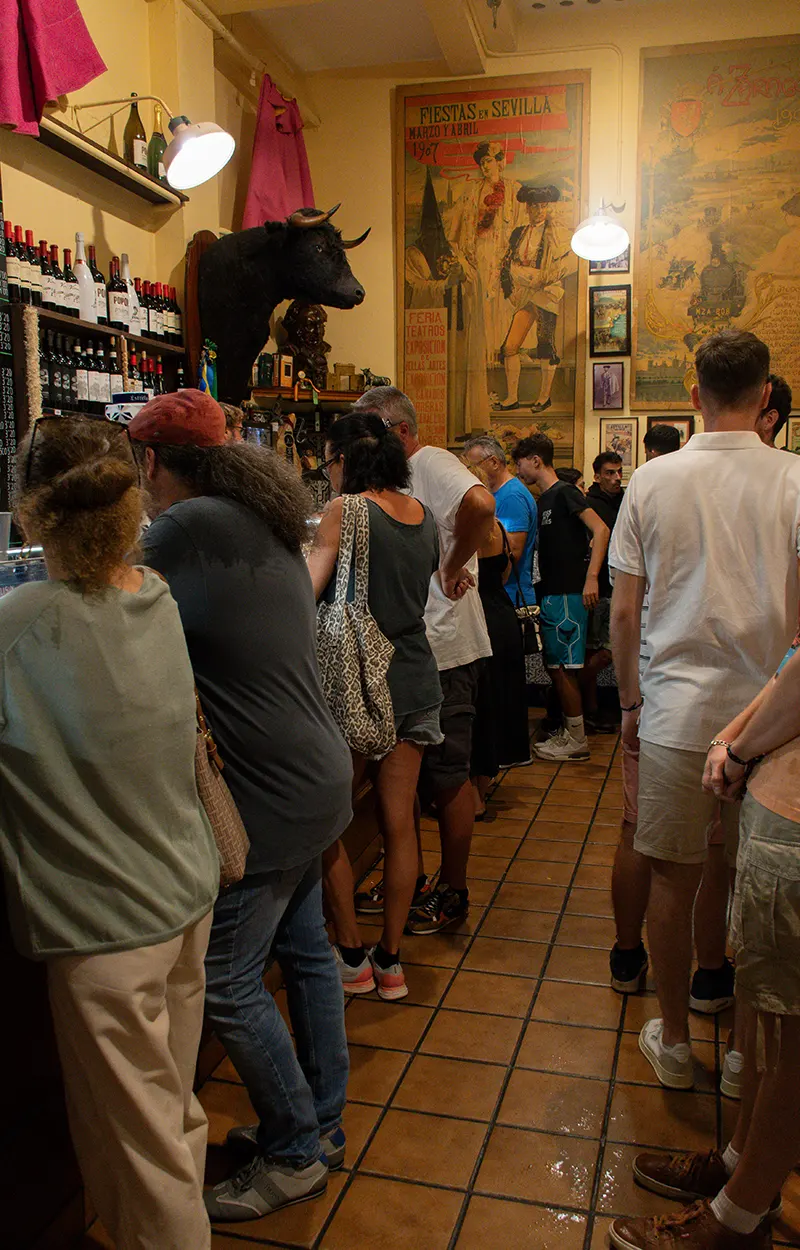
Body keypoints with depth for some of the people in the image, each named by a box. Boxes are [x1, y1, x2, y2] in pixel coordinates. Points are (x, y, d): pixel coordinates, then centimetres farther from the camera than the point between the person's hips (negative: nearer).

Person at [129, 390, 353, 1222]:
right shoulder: (261, 522, 9)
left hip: (269, 798, -10)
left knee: (227, 985, 5)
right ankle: (319, 1122, 39)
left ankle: (294, 1154, 24)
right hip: (315, 779, 10)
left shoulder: (191, 525, -19)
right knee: (303, 950, 21)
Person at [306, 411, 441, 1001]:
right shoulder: (423, 514, 7)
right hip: (416, 682, 6)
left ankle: (352, 956, 20)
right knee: (399, 823, 11)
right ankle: (391, 960, 23)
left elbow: (306, 591, -17)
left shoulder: (345, 511, -11)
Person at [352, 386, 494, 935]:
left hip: (443, 650, -10)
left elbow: (480, 503, -35)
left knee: (448, 777, 3)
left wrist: (454, 568, -23)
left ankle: (454, 893, 17)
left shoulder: (432, 464, -13)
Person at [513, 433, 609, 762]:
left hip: (567, 594, -9)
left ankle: (577, 741, 3)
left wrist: (591, 577, -25)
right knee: (555, 666, 13)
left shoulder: (564, 493, -10)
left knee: (563, 667, -5)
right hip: (550, 593, 9)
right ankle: (569, 732, 22)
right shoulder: (543, 500, 17)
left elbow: (600, 530, -18)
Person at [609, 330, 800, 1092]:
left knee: (673, 878, 12)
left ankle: (674, 1043, 27)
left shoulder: (653, 480, -2)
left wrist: (629, 699, 12)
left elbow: (623, 609, 0)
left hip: (675, 710, 0)